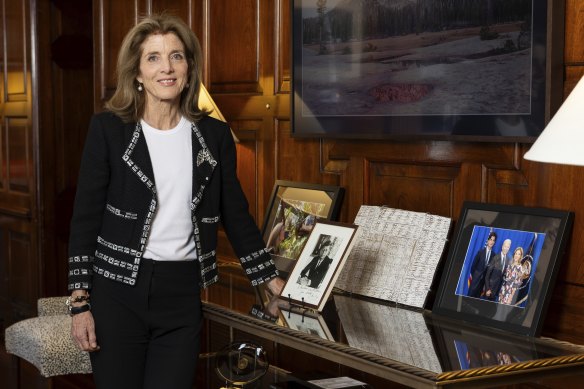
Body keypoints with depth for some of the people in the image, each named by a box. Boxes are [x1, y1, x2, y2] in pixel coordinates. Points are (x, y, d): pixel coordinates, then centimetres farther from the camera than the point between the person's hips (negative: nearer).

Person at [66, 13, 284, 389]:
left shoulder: (215, 134, 5)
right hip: (119, 289, -2)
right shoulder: (108, 129, -3)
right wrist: (80, 303, -6)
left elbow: (236, 215, 12)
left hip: (183, 292, 2)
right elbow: (86, 218, -2)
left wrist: (272, 280, 13)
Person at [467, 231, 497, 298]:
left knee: (478, 294, 6)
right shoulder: (481, 251, -9)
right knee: (471, 293, -3)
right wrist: (471, 273, -1)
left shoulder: (493, 254, -1)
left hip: (484, 277, 3)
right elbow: (474, 263, -4)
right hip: (476, 276, -3)